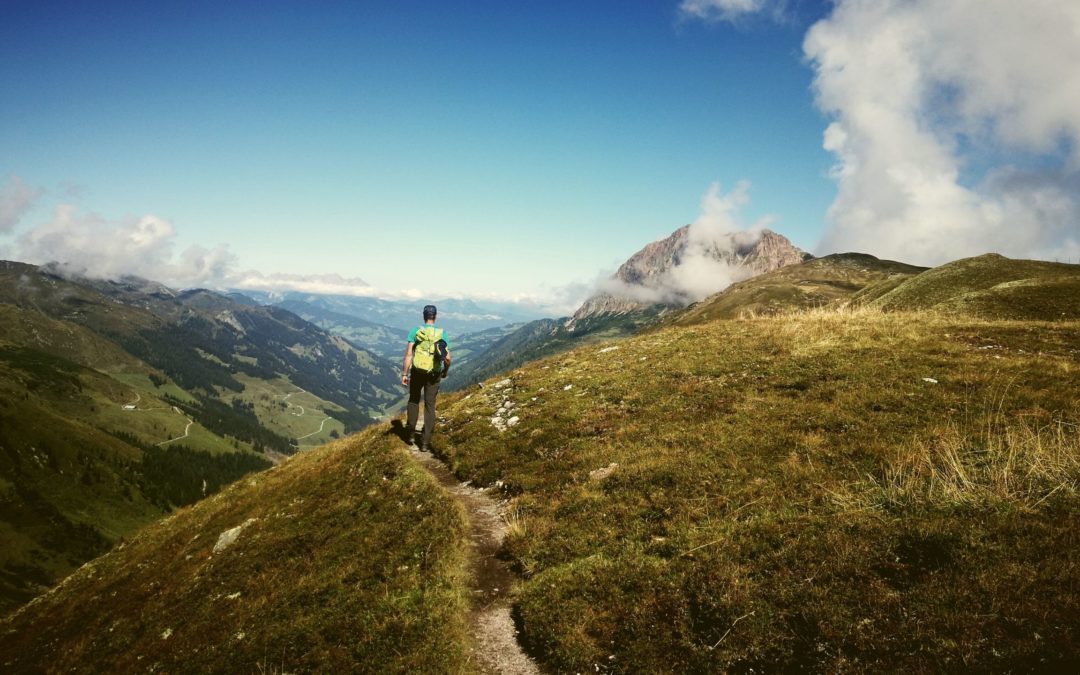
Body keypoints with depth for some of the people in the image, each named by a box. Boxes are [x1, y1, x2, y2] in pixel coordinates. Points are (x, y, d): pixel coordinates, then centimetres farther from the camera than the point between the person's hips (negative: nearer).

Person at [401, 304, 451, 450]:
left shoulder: (415, 331, -6)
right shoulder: (442, 334, -4)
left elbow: (408, 354, -11)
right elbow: (447, 358, -7)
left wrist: (404, 374, -5)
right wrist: (445, 370, 13)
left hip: (417, 372, 0)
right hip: (433, 374, 0)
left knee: (414, 401, 22)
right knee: (430, 406, 8)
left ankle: (411, 434, 20)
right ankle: (426, 441, 7)